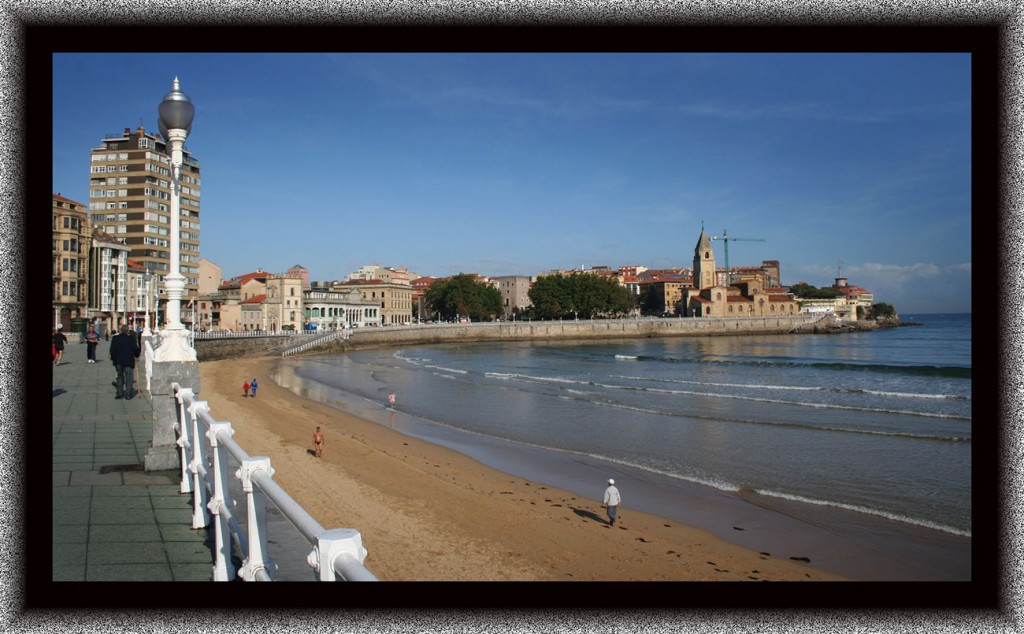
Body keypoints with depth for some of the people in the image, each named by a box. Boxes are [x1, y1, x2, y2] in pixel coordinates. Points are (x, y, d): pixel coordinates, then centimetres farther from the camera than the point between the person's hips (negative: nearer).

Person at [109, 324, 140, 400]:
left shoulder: (115, 338, -1)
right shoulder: (131, 338, -8)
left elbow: (112, 350, 0)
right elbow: (135, 349, -6)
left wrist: (113, 358, 12)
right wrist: (136, 355, 12)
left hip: (118, 361, 2)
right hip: (129, 361, -2)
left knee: (120, 376, 17)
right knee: (128, 378, 4)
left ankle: (119, 392, 9)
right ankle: (128, 395, 2)